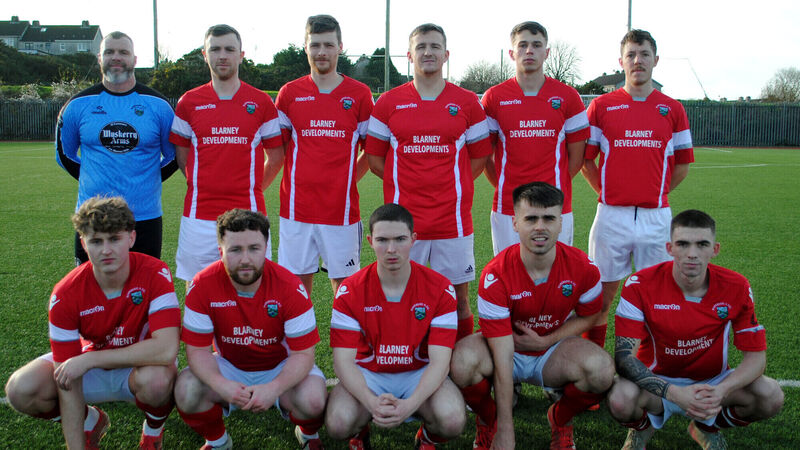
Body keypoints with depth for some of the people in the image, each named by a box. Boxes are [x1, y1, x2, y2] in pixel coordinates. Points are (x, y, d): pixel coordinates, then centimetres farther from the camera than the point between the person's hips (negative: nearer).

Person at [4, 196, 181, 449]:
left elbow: (166, 349, -35)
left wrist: (88, 359, -29)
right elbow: (68, 381, -18)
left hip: (142, 366, -3)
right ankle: (90, 421, 10)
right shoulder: (65, 295, -19)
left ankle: (154, 429, 0)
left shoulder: (155, 274, -25)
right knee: (21, 390, -20)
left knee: (155, 379, -37)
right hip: (93, 370, 3)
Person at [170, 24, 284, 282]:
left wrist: (252, 188, 9)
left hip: (248, 212, -1)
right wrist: (200, 186, 10)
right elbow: (181, 154, 15)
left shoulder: (261, 103, 4)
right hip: (199, 214, 1)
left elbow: (276, 156, 11)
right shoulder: (189, 102, 7)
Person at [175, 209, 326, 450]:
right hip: (228, 368, 2)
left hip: (280, 368, -1)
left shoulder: (290, 287, -23)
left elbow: (303, 353, -20)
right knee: (186, 391, -26)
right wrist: (221, 385, -36)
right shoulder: (202, 285, -19)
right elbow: (197, 349, -15)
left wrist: (274, 388, -39)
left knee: (313, 401, -30)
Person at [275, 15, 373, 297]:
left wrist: (346, 180, 3)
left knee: (345, 284, 5)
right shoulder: (290, 93, 6)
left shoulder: (359, 94, 2)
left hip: (342, 209, -1)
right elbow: (277, 151, 14)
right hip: (297, 208, 1)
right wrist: (297, 179, 6)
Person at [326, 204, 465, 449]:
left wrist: (411, 403, -34)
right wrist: (372, 402, -33)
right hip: (367, 375, 1)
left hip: (420, 375, 0)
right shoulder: (349, 292, -12)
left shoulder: (440, 289, -13)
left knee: (452, 420, -30)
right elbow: (343, 360, -14)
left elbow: (439, 361, -16)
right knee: (338, 423, -29)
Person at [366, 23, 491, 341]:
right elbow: (375, 159, 10)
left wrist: (451, 187, 5)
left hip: (454, 217, 0)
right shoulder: (389, 103, 6)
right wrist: (407, 184, 6)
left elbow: (479, 157, 12)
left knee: (459, 297, 7)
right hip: (403, 218, 0)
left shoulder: (467, 103, 6)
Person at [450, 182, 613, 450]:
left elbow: (588, 315, 5)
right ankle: (488, 422, 2)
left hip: (553, 350, 2)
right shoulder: (495, 275, -26)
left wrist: (546, 341, -14)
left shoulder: (583, 268, -17)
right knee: (462, 362, -34)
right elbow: (503, 358, -26)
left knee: (602, 370, -29)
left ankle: (560, 420, 6)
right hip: (507, 349, -2)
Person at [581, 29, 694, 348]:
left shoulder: (672, 109, 8)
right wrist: (607, 192, 3)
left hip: (656, 215, 1)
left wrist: (656, 193, 7)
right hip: (611, 214, -1)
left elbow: (682, 165, 13)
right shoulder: (601, 106, 4)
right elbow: (585, 160, 7)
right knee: (602, 292, 4)